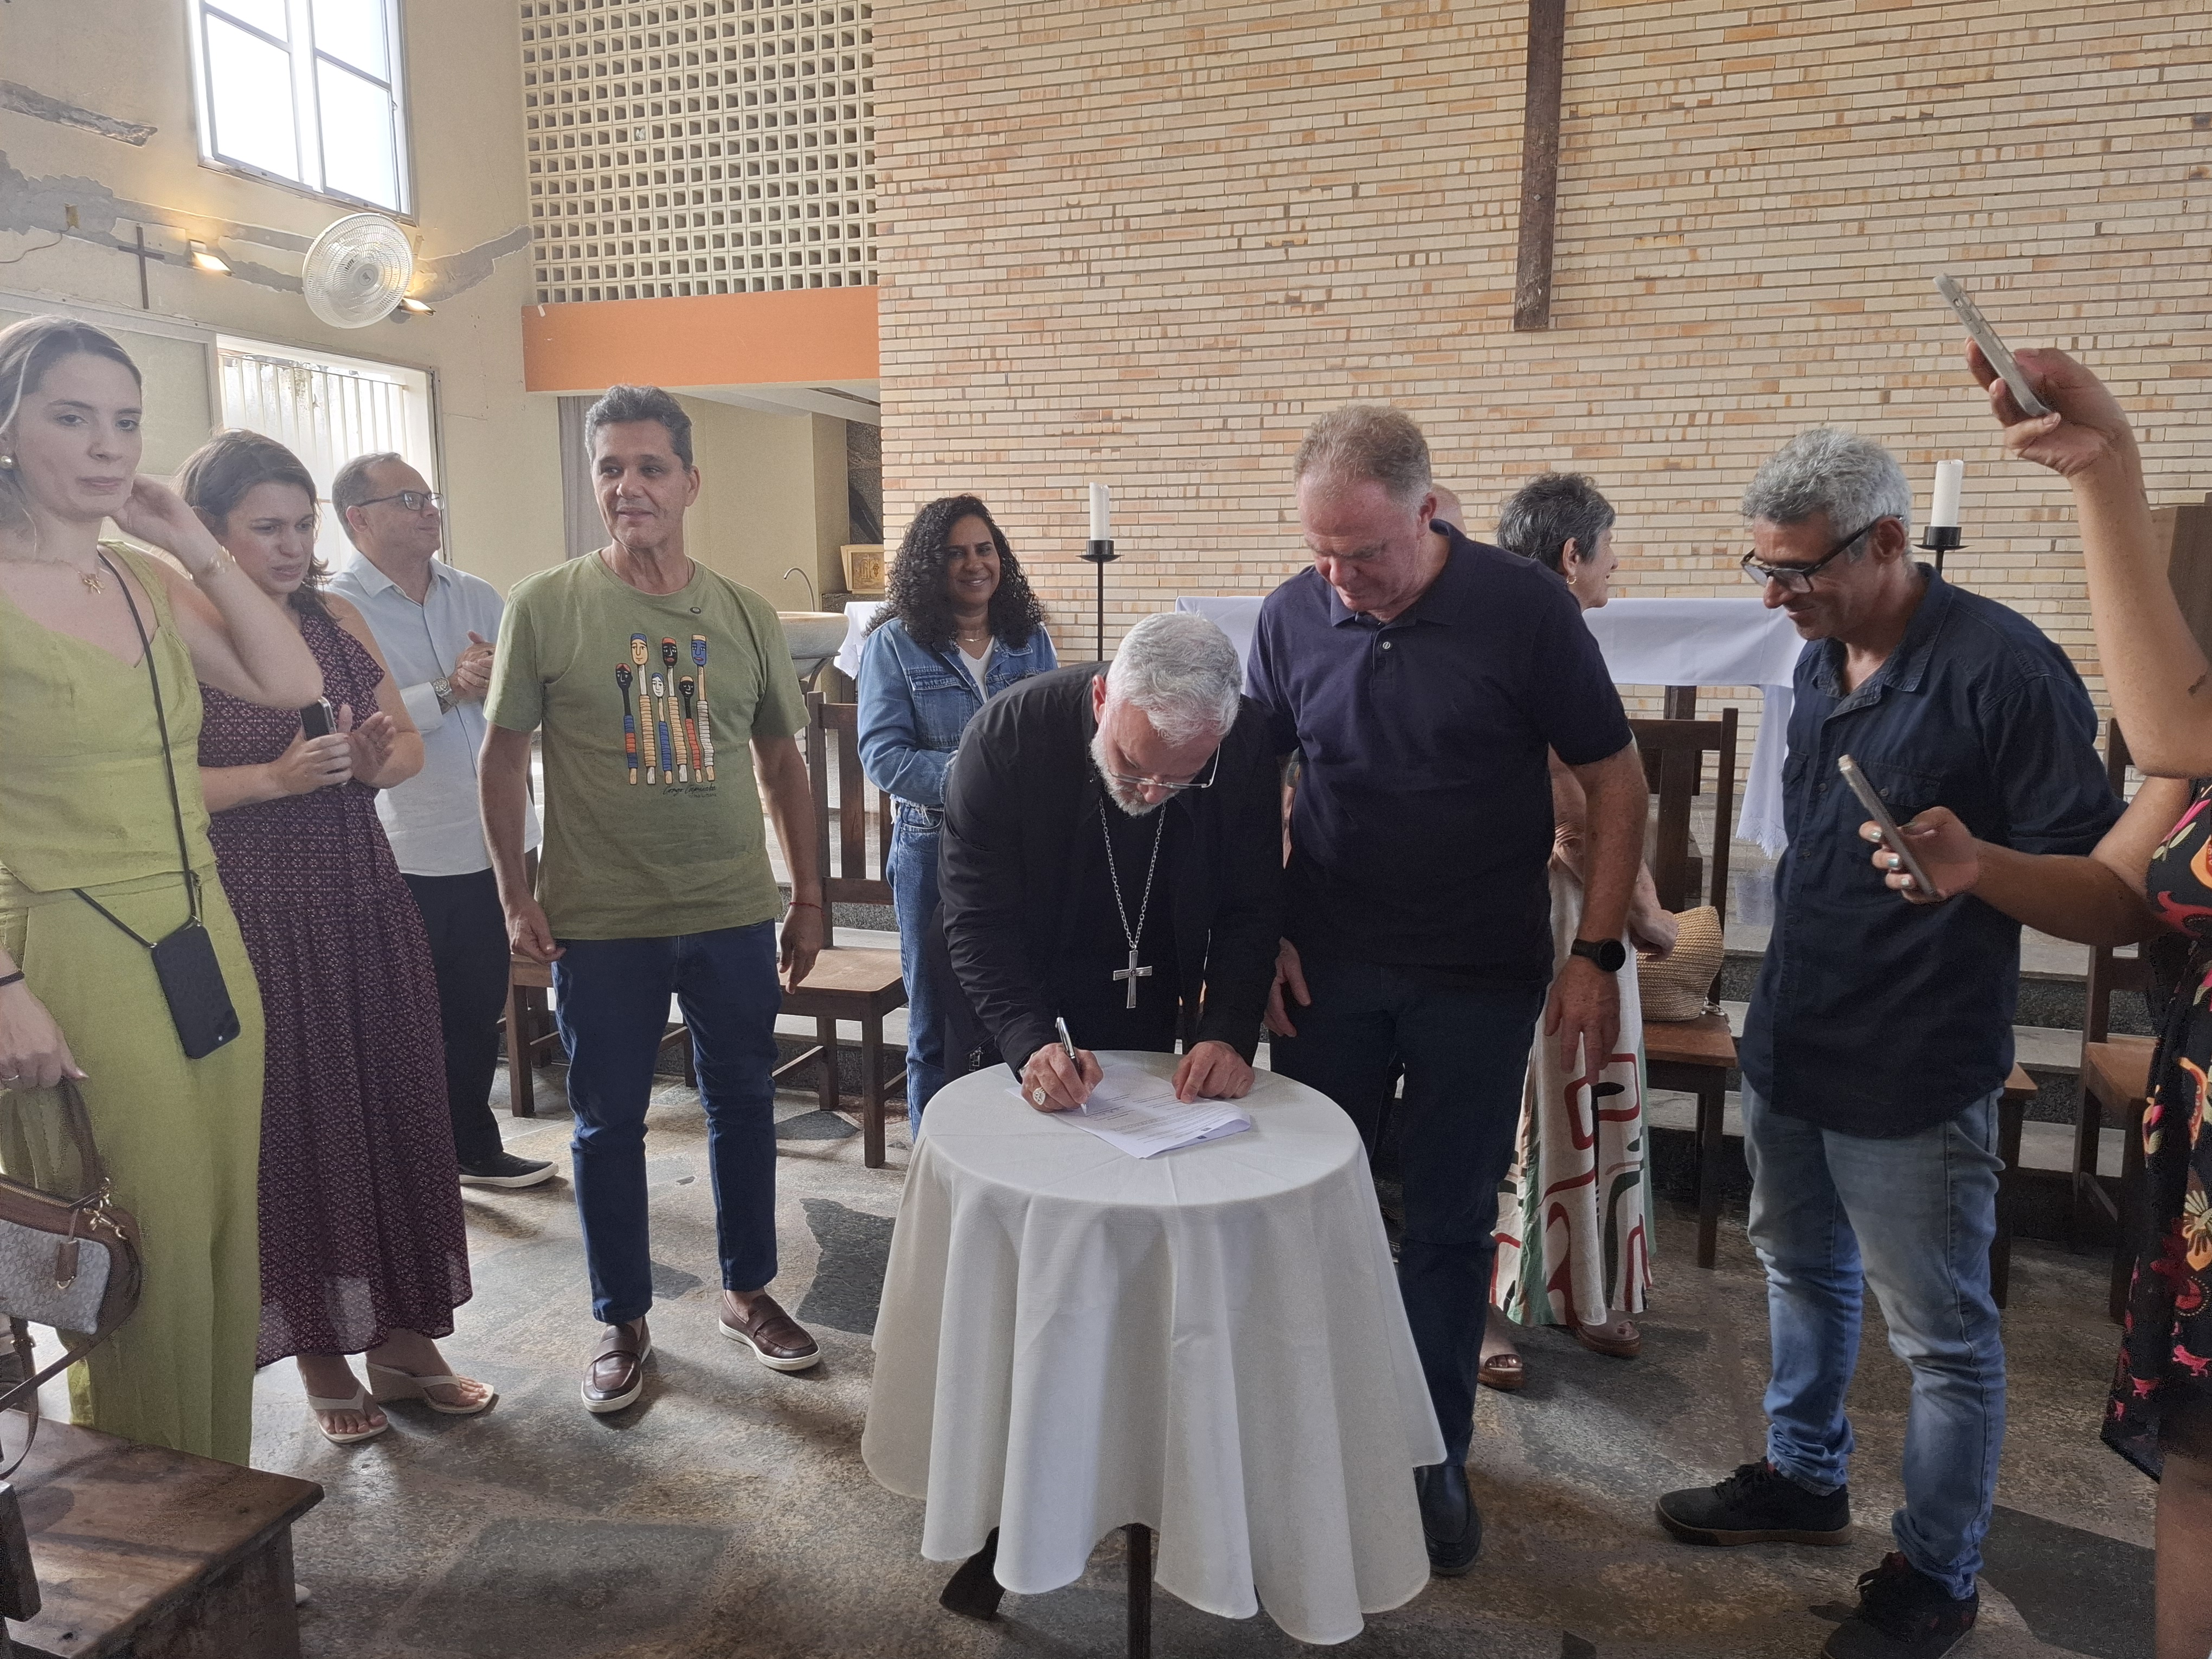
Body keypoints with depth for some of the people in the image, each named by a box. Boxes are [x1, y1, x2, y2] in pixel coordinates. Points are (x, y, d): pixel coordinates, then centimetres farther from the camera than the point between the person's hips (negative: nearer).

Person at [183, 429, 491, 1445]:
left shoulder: (339, 621, 9)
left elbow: (407, 743, 14)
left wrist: (378, 758, -7)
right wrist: (278, 777, -22)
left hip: (364, 904, 5)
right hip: (253, 917, -5)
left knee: (394, 1109, 9)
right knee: (290, 1126, 5)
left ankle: (401, 1337, 25)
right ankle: (321, 1355, 23)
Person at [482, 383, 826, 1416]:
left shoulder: (746, 616, 4)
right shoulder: (546, 605, -3)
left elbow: (782, 763, 10)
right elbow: (504, 754, 0)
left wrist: (807, 897, 9)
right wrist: (515, 896, -4)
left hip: (736, 913, 3)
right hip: (600, 921, -2)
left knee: (744, 1104, 13)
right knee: (607, 1123, 9)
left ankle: (748, 1292, 33)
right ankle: (622, 1322, 28)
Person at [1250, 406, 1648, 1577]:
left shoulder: (1525, 608, -11)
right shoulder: (1291, 616, -3)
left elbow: (1615, 782, -4)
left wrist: (1596, 955, -9)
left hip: (1478, 981, -2)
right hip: (1324, 970, 2)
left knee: (1447, 1224, 9)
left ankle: (1432, 1457, 29)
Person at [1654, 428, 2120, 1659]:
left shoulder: (2004, 667, -19)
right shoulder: (1823, 661, 5)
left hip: (1914, 1074, -8)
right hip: (1790, 1046, 8)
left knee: (1942, 1334, 9)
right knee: (1804, 1272, 23)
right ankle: (1806, 1480, 44)